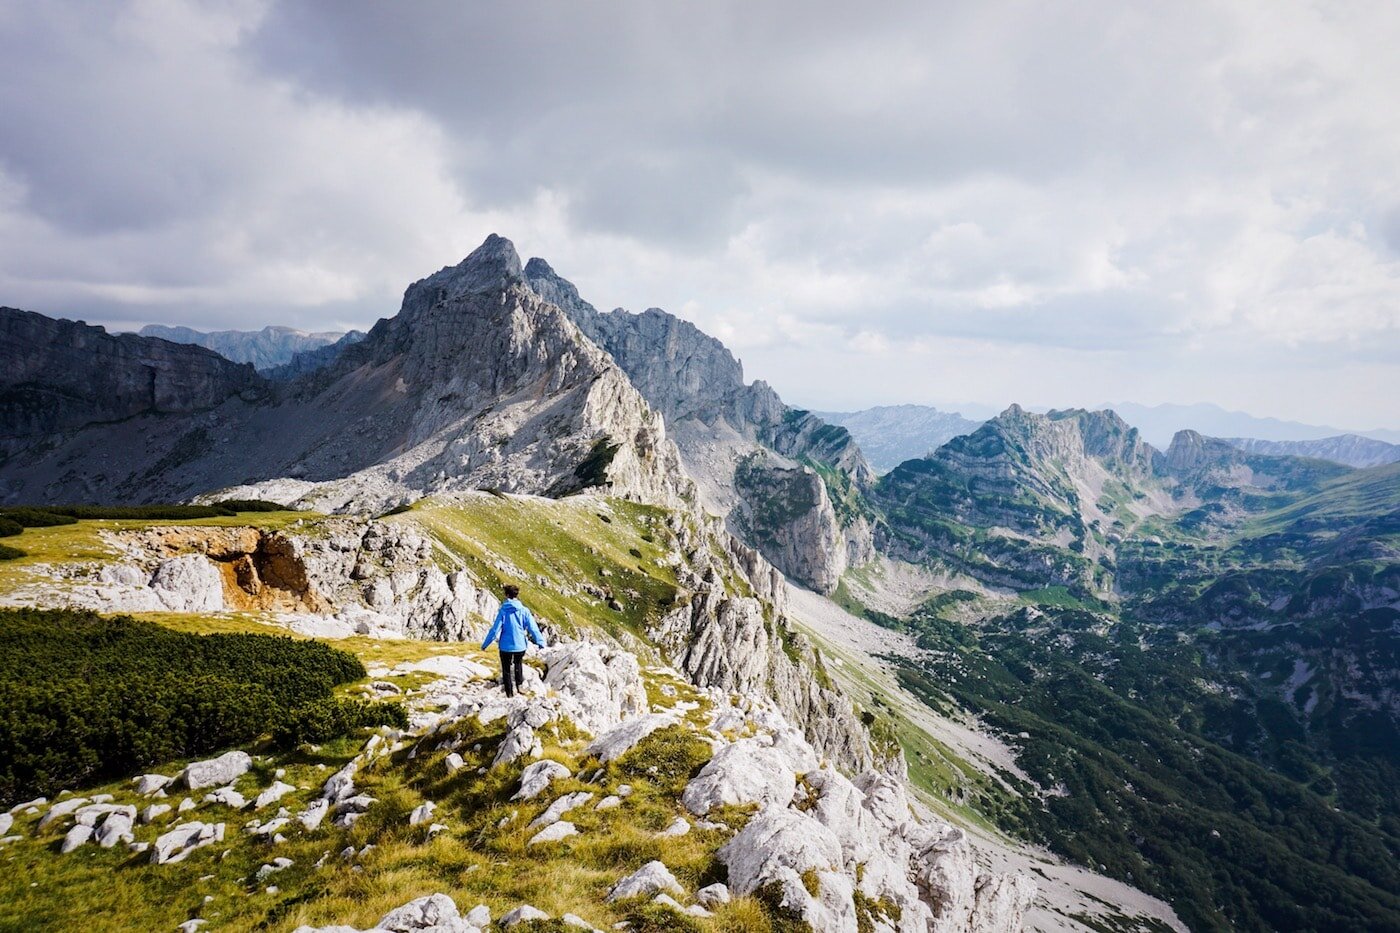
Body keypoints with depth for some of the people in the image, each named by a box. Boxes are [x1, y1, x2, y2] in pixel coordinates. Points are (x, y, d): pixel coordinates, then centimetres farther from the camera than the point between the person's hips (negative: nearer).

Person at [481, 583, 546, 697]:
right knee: (518, 666, 30)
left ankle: (510, 694, 14)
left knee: (506, 671, 13)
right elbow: (533, 628, -5)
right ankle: (519, 687, 37)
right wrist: (540, 642, 7)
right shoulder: (524, 611, -8)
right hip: (520, 645, 2)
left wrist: (485, 644, -2)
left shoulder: (503, 611, -12)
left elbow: (495, 629, -12)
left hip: (506, 646, -2)